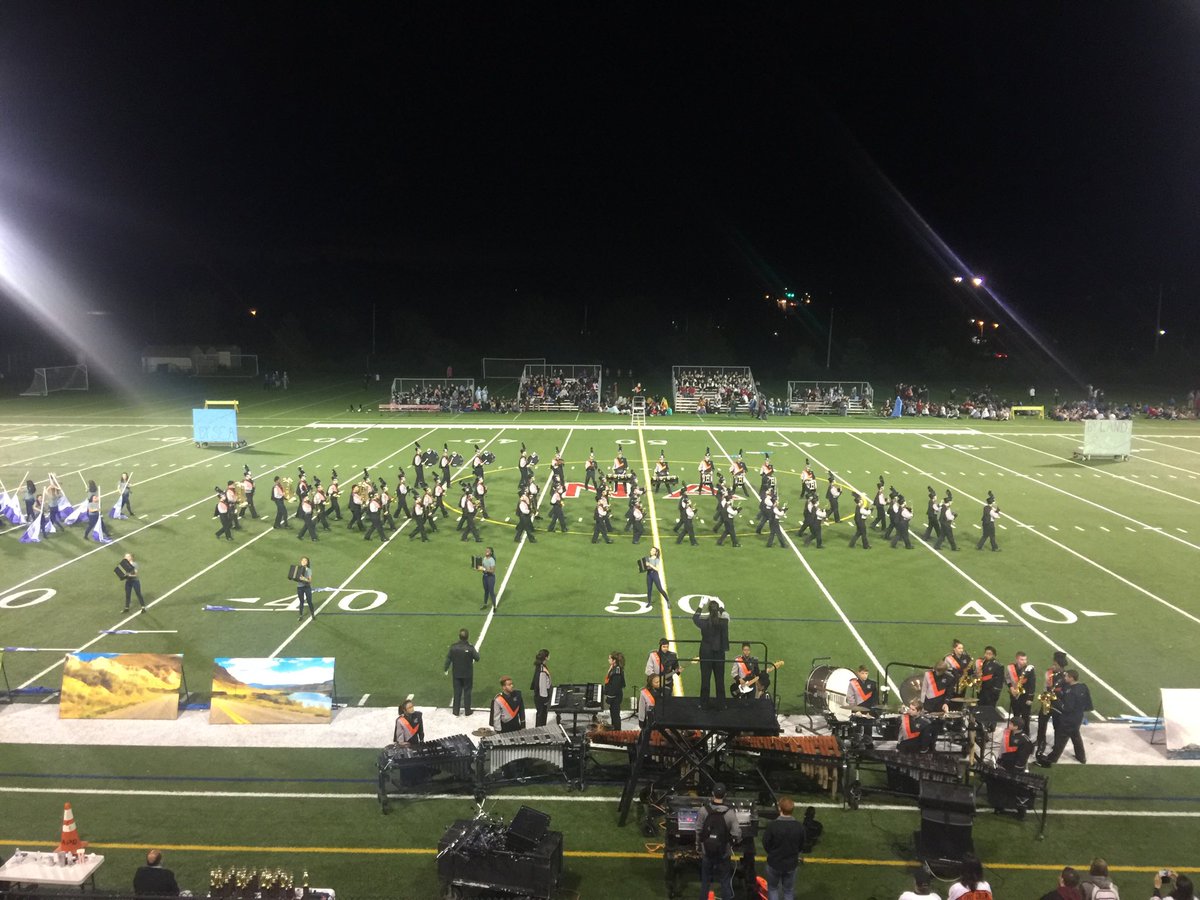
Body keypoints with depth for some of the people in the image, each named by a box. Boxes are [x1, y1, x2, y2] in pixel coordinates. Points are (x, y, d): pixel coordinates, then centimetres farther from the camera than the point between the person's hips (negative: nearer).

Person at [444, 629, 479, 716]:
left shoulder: (453, 646, -13)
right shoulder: (470, 647, -20)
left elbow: (448, 659, -5)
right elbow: (477, 658, -9)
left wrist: (446, 669, 10)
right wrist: (477, 652, 11)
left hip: (457, 674, 2)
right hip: (468, 674, -2)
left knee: (457, 692, 14)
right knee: (467, 692, 13)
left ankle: (456, 711, 21)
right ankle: (467, 711, 21)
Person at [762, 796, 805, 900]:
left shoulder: (772, 826, -25)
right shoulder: (799, 827, -15)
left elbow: (766, 844, -12)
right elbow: (801, 845, 0)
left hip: (774, 863, -2)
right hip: (791, 864, 2)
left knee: (773, 888, 19)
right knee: (789, 890, 19)